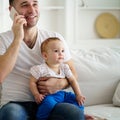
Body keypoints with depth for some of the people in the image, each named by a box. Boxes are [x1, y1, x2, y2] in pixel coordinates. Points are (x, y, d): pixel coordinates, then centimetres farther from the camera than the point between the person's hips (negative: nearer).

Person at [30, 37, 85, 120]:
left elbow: (72, 80, 10)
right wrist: (36, 95, -19)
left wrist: (79, 95, 2)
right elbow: (32, 82, -4)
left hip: (62, 94, 6)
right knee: (49, 103, -37)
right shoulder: (40, 69, -9)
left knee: (78, 101, -9)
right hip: (48, 95, -5)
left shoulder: (64, 67, 7)